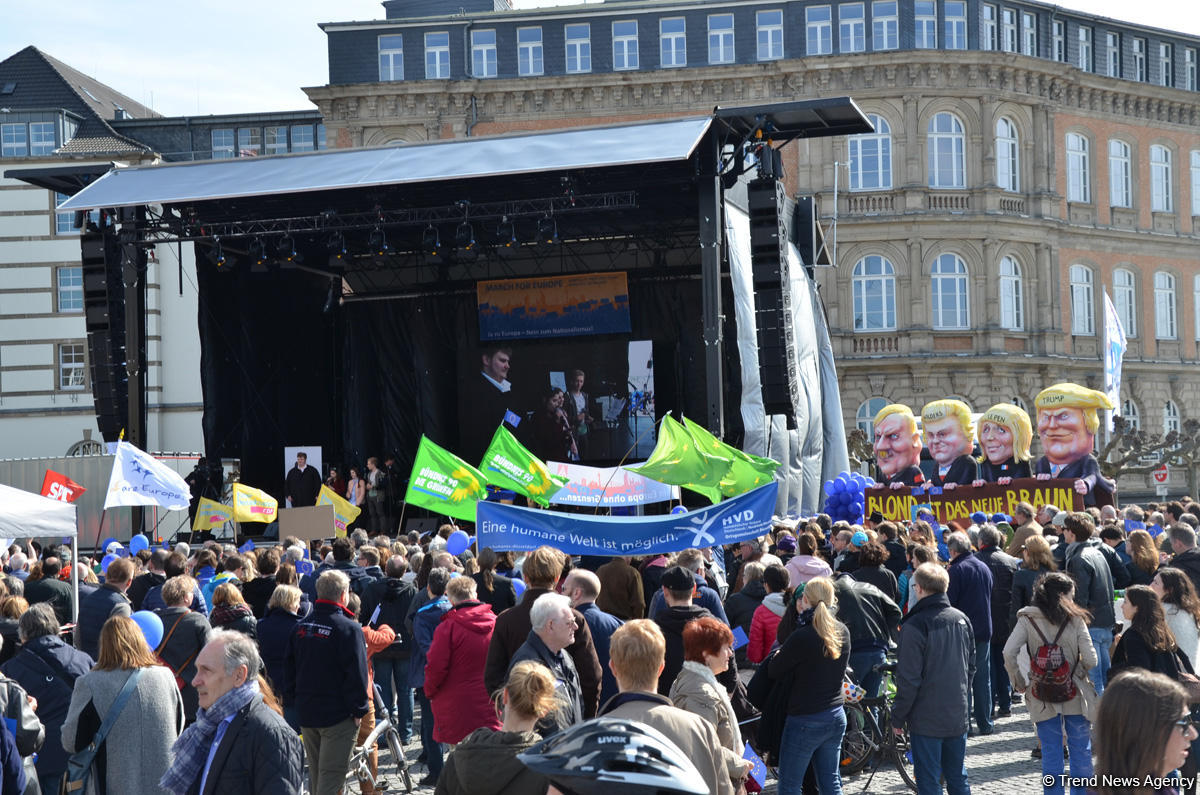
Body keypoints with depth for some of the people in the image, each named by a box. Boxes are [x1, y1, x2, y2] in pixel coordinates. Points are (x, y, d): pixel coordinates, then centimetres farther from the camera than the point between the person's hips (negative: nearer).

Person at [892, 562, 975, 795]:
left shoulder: (915, 626, -17)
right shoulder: (961, 619, 4)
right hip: (958, 715, 6)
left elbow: (909, 679, -17)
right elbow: (971, 666, 14)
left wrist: (898, 717, -7)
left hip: (926, 719, -6)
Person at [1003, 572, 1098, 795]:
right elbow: (1090, 658, -10)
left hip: (1043, 697, 1)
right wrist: (1080, 669, 12)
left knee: (1050, 752, 9)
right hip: (1075, 693, -1)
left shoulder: (1027, 619, -4)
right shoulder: (1075, 619, -6)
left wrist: (1020, 682, -1)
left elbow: (1009, 653, -14)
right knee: (1081, 750, 12)